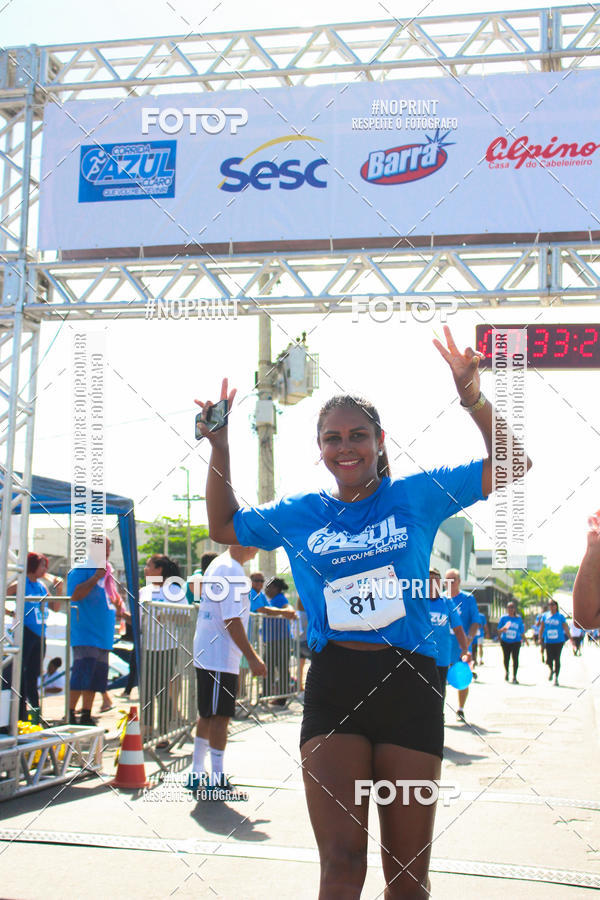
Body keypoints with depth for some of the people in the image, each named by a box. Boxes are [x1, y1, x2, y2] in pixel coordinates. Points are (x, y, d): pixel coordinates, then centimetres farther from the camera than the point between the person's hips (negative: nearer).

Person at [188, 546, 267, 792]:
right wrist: (252, 658, -18)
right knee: (220, 717, -4)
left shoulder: (218, 565, 14)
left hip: (205, 654, 10)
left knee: (208, 715, 16)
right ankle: (217, 780, 1)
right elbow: (231, 620, -21)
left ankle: (196, 774, 22)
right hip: (220, 658, -10)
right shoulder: (232, 571, -17)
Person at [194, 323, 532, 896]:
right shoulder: (300, 515, 10)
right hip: (334, 687, 1)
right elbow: (223, 528, 23)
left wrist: (473, 399, -9)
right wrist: (220, 449, 12)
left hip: (409, 684, 0)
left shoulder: (415, 497, 4)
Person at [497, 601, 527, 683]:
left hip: (516, 642, 0)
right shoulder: (503, 618, 0)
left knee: (515, 658, -9)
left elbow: (522, 632, 13)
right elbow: (499, 631, -1)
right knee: (506, 658, 8)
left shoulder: (519, 618, 4)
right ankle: (507, 672, 35)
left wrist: (525, 639, 13)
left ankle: (514, 677, -4)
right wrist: (503, 629, -20)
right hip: (505, 641, 0)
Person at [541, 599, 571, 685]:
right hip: (548, 641, 2)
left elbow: (565, 628, 1)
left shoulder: (560, 616, -1)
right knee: (549, 660, -3)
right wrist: (540, 638, 10)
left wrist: (570, 638, -3)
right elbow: (542, 627, 12)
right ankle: (551, 670, 31)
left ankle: (556, 678, 9)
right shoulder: (545, 616, 6)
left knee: (557, 659, -2)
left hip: (559, 641, -2)